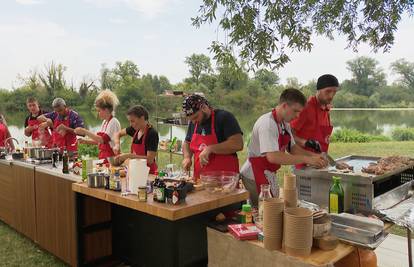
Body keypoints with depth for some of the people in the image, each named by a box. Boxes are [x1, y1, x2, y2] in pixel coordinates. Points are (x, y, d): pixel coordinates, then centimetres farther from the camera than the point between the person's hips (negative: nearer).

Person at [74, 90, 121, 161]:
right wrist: (85, 141, 7)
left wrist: (85, 132, -23)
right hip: (103, 157, 7)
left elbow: (103, 140, -24)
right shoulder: (104, 122, 13)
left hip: (111, 158, -7)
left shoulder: (113, 122, -13)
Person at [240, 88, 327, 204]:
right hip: (255, 176, -9)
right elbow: (273, 157, -32)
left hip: (270, 175, 9)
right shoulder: (267, 123, -22)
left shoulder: (285, 124, 7)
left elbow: (292, 148, 16)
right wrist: (306, 159, -29)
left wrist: (313, 156, -1)